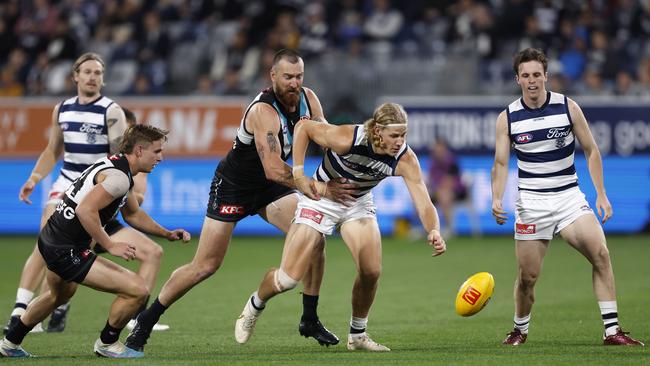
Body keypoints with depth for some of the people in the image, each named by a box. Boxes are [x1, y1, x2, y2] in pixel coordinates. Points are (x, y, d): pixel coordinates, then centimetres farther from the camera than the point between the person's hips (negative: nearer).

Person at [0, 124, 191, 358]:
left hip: (50, 240, 11)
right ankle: (107, 343, 9)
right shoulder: (118, 177, -20)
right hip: (66, 251, -11)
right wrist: (110, 245, -25)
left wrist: (167, 233, 17)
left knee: (60, 295, 39)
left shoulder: (113, 164, 12)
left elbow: (132, 214, 25)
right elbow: (85, 210, -31)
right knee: (137, 290, -14)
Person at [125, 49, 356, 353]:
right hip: (233, 186, -6)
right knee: (205, 266, -6)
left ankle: (310, 319, 1)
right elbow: (273, 170, -37)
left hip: (269, 189, 6)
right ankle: (145, 322, 9)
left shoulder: (307, 98, -9)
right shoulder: (263, 111, -31)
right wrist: (320, 189, -39)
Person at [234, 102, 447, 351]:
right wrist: (298, 173, -22)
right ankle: (255, 305, 27)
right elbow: (304, 127, -18)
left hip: (358, 204, 3)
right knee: (288, 279, -7)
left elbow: (424, 204, -31)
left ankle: (357, 335, 9)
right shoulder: (347, 138, -34)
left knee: (371, 271, -15)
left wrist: (434, 232, -51)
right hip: (320, 199, -3)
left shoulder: (405, 160, -25)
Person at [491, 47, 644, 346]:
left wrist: (601, 195, 0)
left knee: (600, 255, -18)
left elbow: (591, 151, 5)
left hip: (569, 196, 0)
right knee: (528, 275, 0)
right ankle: (520, 329, 26)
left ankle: (612, 330, -15)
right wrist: (497, 199, -16)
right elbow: (500, 163, 1)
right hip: (531, 202, 0)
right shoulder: (507, 118, -2)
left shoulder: (568, 107, -3)